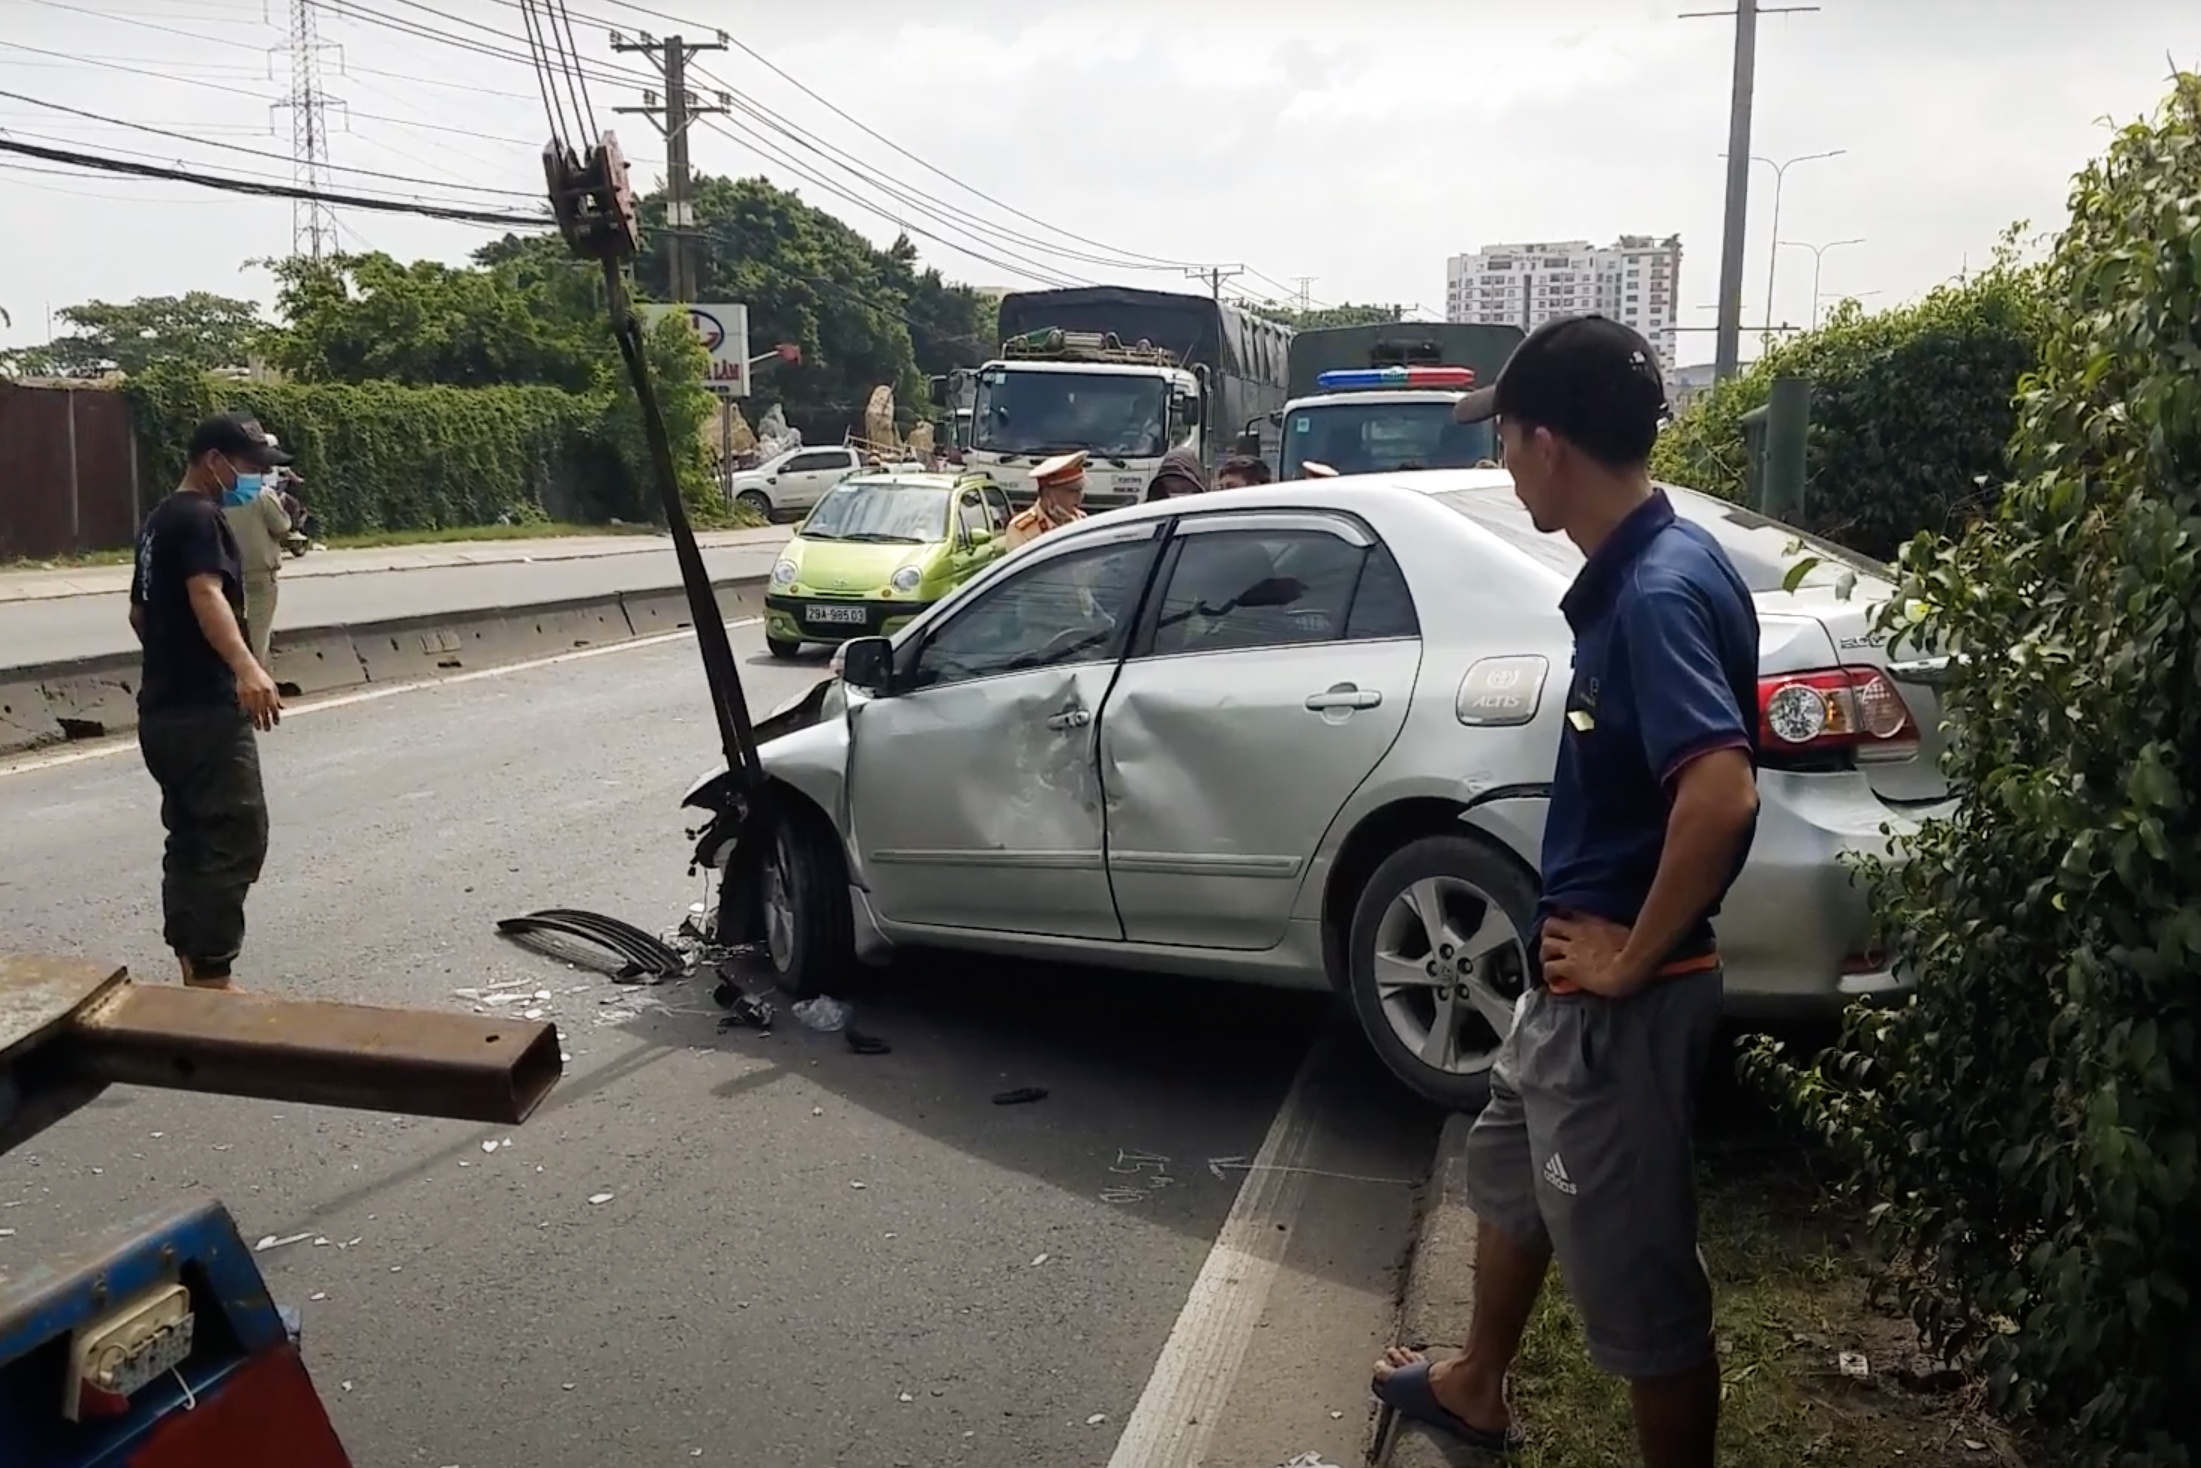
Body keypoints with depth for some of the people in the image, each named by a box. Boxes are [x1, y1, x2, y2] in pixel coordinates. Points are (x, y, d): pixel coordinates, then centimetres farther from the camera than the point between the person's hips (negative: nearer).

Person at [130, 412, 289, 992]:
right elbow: (206, 595, -31)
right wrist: (245, 666, -46)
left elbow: (140, 613, 30)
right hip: (205, 710, -10)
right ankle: (212, 979, -9)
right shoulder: (200, 517, -12)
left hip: (162, 709, 10)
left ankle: (194, 975, 18)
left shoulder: (159, 520, 19)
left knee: (189, 840, 13)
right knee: (235, 839, -9)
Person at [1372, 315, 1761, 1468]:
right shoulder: (1634, 572, 6)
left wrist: (1631, 958, -24)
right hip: (1571, 980, 11)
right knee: (1509, 1178, 29)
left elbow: (1722, 794, -37)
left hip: (1619, 1005, -11)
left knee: (1636, 1274, 7)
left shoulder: (1660, 590, -25)